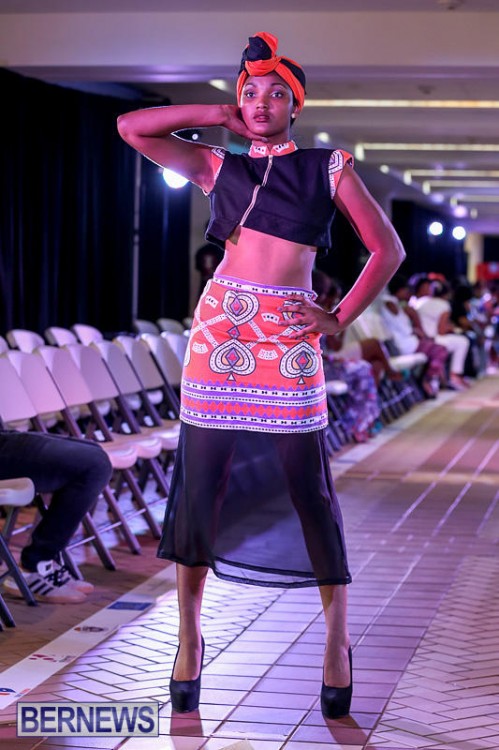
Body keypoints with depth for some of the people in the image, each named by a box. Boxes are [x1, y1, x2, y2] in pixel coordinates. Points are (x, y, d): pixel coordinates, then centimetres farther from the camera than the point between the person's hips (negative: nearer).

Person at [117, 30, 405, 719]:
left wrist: (341, 318, -1)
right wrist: (218, 116, 12)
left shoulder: (328, 168, 9)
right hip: (220, 332, 2)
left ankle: (337, 638, 11)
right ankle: (189, 636, 12)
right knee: (200, 486, 1)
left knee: (309, 490, -1)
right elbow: (131, 128, 12)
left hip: (291, 341, -2)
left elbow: (388, 250, 7)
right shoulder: (219, 168, 14)